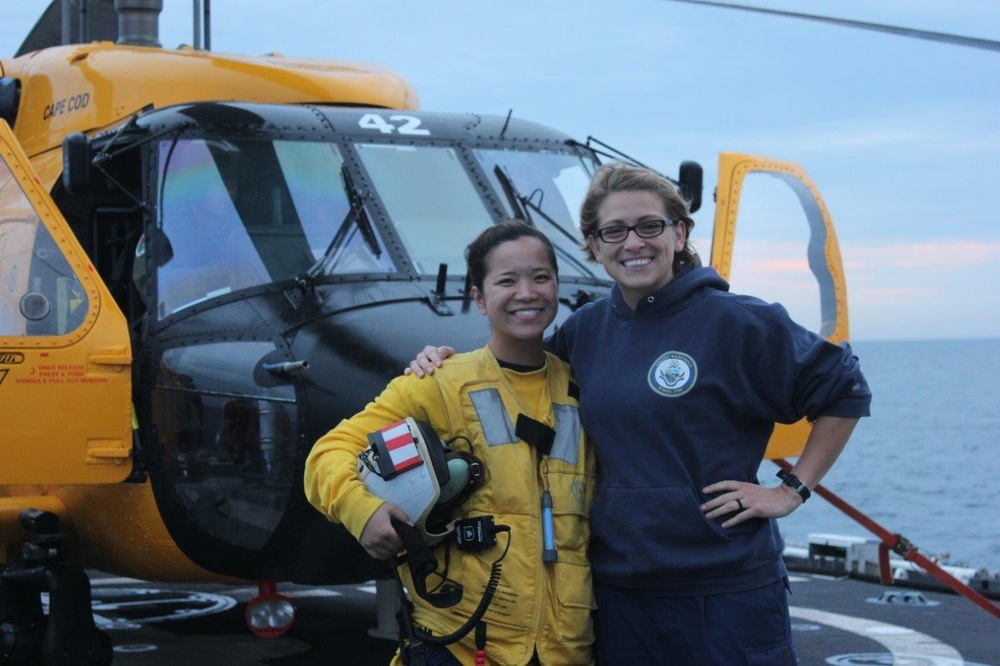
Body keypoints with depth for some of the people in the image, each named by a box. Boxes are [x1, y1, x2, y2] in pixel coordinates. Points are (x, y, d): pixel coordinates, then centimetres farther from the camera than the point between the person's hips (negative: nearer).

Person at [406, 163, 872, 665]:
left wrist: (793, 491, -4)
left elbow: (843, 391, 0)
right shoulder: (586, 329, 7)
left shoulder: (736, 322, -8)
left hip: (726, 589, -5)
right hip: (618, 587, 5)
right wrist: (444, 360, 9)